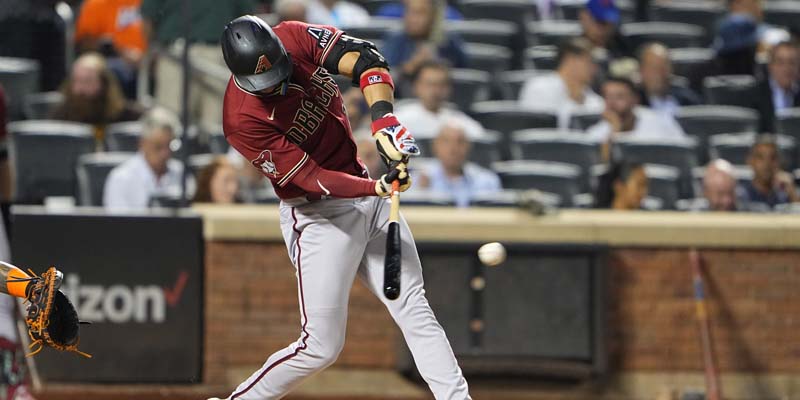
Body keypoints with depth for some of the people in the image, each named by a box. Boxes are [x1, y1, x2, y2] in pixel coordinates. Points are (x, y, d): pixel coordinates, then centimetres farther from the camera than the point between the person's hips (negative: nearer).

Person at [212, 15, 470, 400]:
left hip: (366, 192, 6)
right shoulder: (243, 119, -25)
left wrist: (382, 117, -34)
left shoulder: (295, 38, -11)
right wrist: (377, 188, -39)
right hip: (320, 216, -6)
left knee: (415, 311, 4)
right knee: (320, 346, -6)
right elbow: (310, 177, -26)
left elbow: (365, 60, -16)